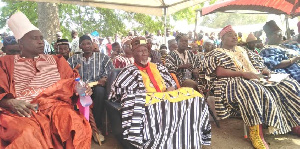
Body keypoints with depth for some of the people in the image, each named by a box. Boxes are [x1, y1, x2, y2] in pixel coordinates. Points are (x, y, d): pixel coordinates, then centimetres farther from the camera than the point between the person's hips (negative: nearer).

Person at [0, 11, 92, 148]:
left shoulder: (55, 60, 22)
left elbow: (72, 82, 16)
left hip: (55, 106, 2)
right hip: (22, 111, -1)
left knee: (77, 126, -29)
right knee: (28, 135, -35)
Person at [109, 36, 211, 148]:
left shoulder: (159, 67, 21)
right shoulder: (129, 72, 8)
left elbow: (171, 85, 19)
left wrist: (166, 95, -7)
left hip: (167, 97, 5)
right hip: (148, 102, -5)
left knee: (194, 95, -18)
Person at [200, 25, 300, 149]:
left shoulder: (242, 50, 29)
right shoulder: (216, 54, 6)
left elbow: (257, 63, 29)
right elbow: (219, 72, -11)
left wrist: (264, 69, 4)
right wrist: (243, 73, -19)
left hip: (256, 79, 8)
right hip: (233, 82, -7)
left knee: (289, 84, -10)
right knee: (253, 90, -40)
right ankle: (256, 134, -35)